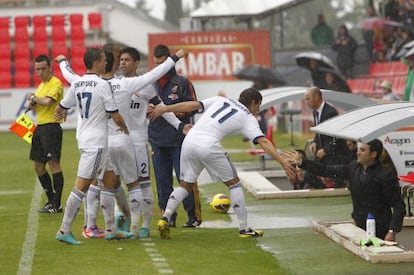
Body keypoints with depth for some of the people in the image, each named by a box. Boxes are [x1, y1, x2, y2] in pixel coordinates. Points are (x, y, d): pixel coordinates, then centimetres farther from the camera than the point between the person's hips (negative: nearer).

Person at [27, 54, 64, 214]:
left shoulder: (56, 83, -10)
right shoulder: (42, 84, 19)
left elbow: (47, 101, -25)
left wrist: (34, 98, -6)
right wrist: (32, 104, 1)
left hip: (51, 127, -10)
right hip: (40, 127, 10)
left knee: (54, 164, -11)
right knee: (38, 167, 11)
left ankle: (57, 205, -12)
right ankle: (51, 200, 20)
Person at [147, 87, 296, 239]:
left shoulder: (220, 100, 23)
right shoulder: (248, 118, 12)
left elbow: (192, 105, 12)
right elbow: (263, 142, 0)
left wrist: (164, 109, 13)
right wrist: (282, 162, -5)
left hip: (189, 140, 4)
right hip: (208, 146, -4)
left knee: (185, 185, 19)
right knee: (234, 183, 12)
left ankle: (165, 218, 0)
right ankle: (244, 228, 11)